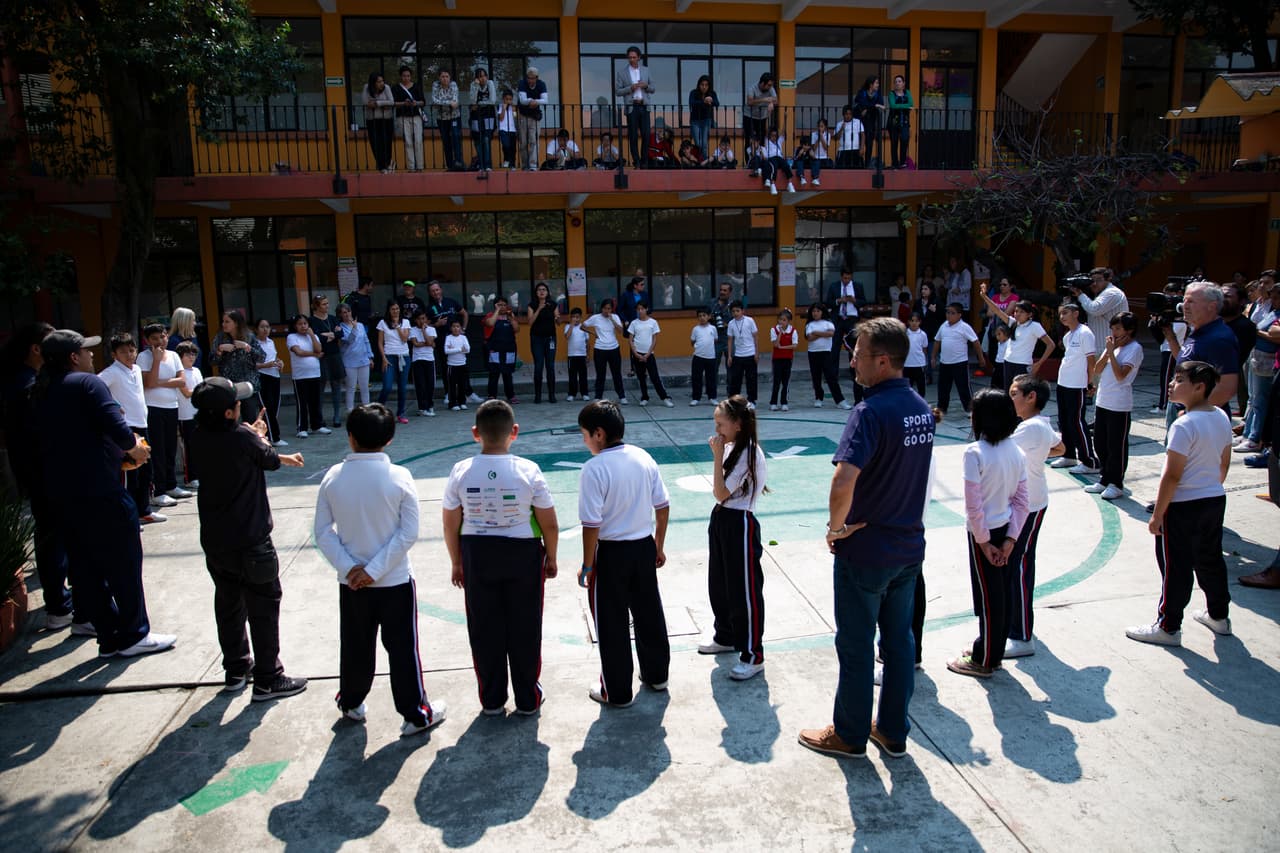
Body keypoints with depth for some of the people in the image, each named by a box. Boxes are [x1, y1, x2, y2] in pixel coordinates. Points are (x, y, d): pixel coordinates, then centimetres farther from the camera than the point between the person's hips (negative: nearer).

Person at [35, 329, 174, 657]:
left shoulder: (39, 393, 13)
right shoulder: (87, 383, -10)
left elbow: (53, 440, 16)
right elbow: (117, 428, -21)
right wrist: (134, 447, -1)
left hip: (59, 492, 8)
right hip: (100, 491, -8)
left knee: (85, 566, 12)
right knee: (123, 562, 3)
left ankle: (109, 636, 21)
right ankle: (133, 636, 9)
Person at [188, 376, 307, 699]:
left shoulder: (199, 437, -4)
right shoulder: (243, 437, -21)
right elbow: (271, 460, -2)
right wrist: (260, 437, 18)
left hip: (214, 540, 7)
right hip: (250, 541, -7)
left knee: (228, 604, 19)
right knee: (263, 608, 5)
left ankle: (235, 670, 32)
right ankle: (267, 680, 12)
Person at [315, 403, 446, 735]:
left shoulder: (333, 477, -8)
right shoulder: (399, 477, -14)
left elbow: (323, 532, -5)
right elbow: (408, 533, -15)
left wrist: (350, 567, -7)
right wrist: (375, 570, -11)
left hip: (351, 583, 3)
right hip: (395, 582, -2)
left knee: (355, 646, 20)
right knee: (402, 648, 8)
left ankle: (351, 703, 40)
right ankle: (415, 714, 18)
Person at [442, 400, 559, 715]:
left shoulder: (461, 472, -10)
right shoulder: (528, 471, -15)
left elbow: (450, 527, -3)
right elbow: (550, 526, -9)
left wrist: (457, 563, 12)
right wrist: (550, 558, 8)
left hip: (477, 556, 2)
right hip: (523, 554, -1)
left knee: (484, 631, 16)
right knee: (524, 630, 14)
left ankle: (491, 701, 29)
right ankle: (528, 700, 27)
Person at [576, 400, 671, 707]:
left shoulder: (594, 468, -20)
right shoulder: (644, 458, -1)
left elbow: (591, 524, -20)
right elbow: (663, 506, 4)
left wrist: (587, 566, -9)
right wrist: (658, 547, 16)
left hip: (610, 554, -6)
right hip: (644, 547, 6)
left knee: (611, 624, 10)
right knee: (649, 614, 22)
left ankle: (617, 693, 22)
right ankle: (656, 675, 39)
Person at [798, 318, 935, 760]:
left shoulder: (871, 411, -24)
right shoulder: (922, 408, 3)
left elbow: (844, 481, -36)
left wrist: (836, 527, -19)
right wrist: (902, 521, 11)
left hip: (865, 550, -8)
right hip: (909, 545, 8)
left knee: (856, 645, 9)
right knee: (899, 640, 18)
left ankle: (849, 735, 25)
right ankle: (894, 731, 32)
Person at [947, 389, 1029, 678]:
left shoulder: (975, 452, -19)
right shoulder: (1017, 452, 1)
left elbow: (974, 505, -18)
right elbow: (1021, 501, 3)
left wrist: (984, 542, -10)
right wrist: (1011, 538, 4)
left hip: (985, 533, -6)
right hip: (1009, 532, 6)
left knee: (988, 597, 5)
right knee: (1003, 593, 16)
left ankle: (983, 661, 19)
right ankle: (994, 653, 31)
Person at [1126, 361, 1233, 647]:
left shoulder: (1184, 426, -23)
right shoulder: (1222, 417, 2)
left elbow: (1172, 476, -22)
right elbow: (1225, 463, 13)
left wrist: (1157, 514, -16)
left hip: (1183, 506, -8)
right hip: (1216, 499, 8)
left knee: (1176, 567, 2)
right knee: (1210, 559, 23)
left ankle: (1168, 627, 12)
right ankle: (1219, 616, 38)